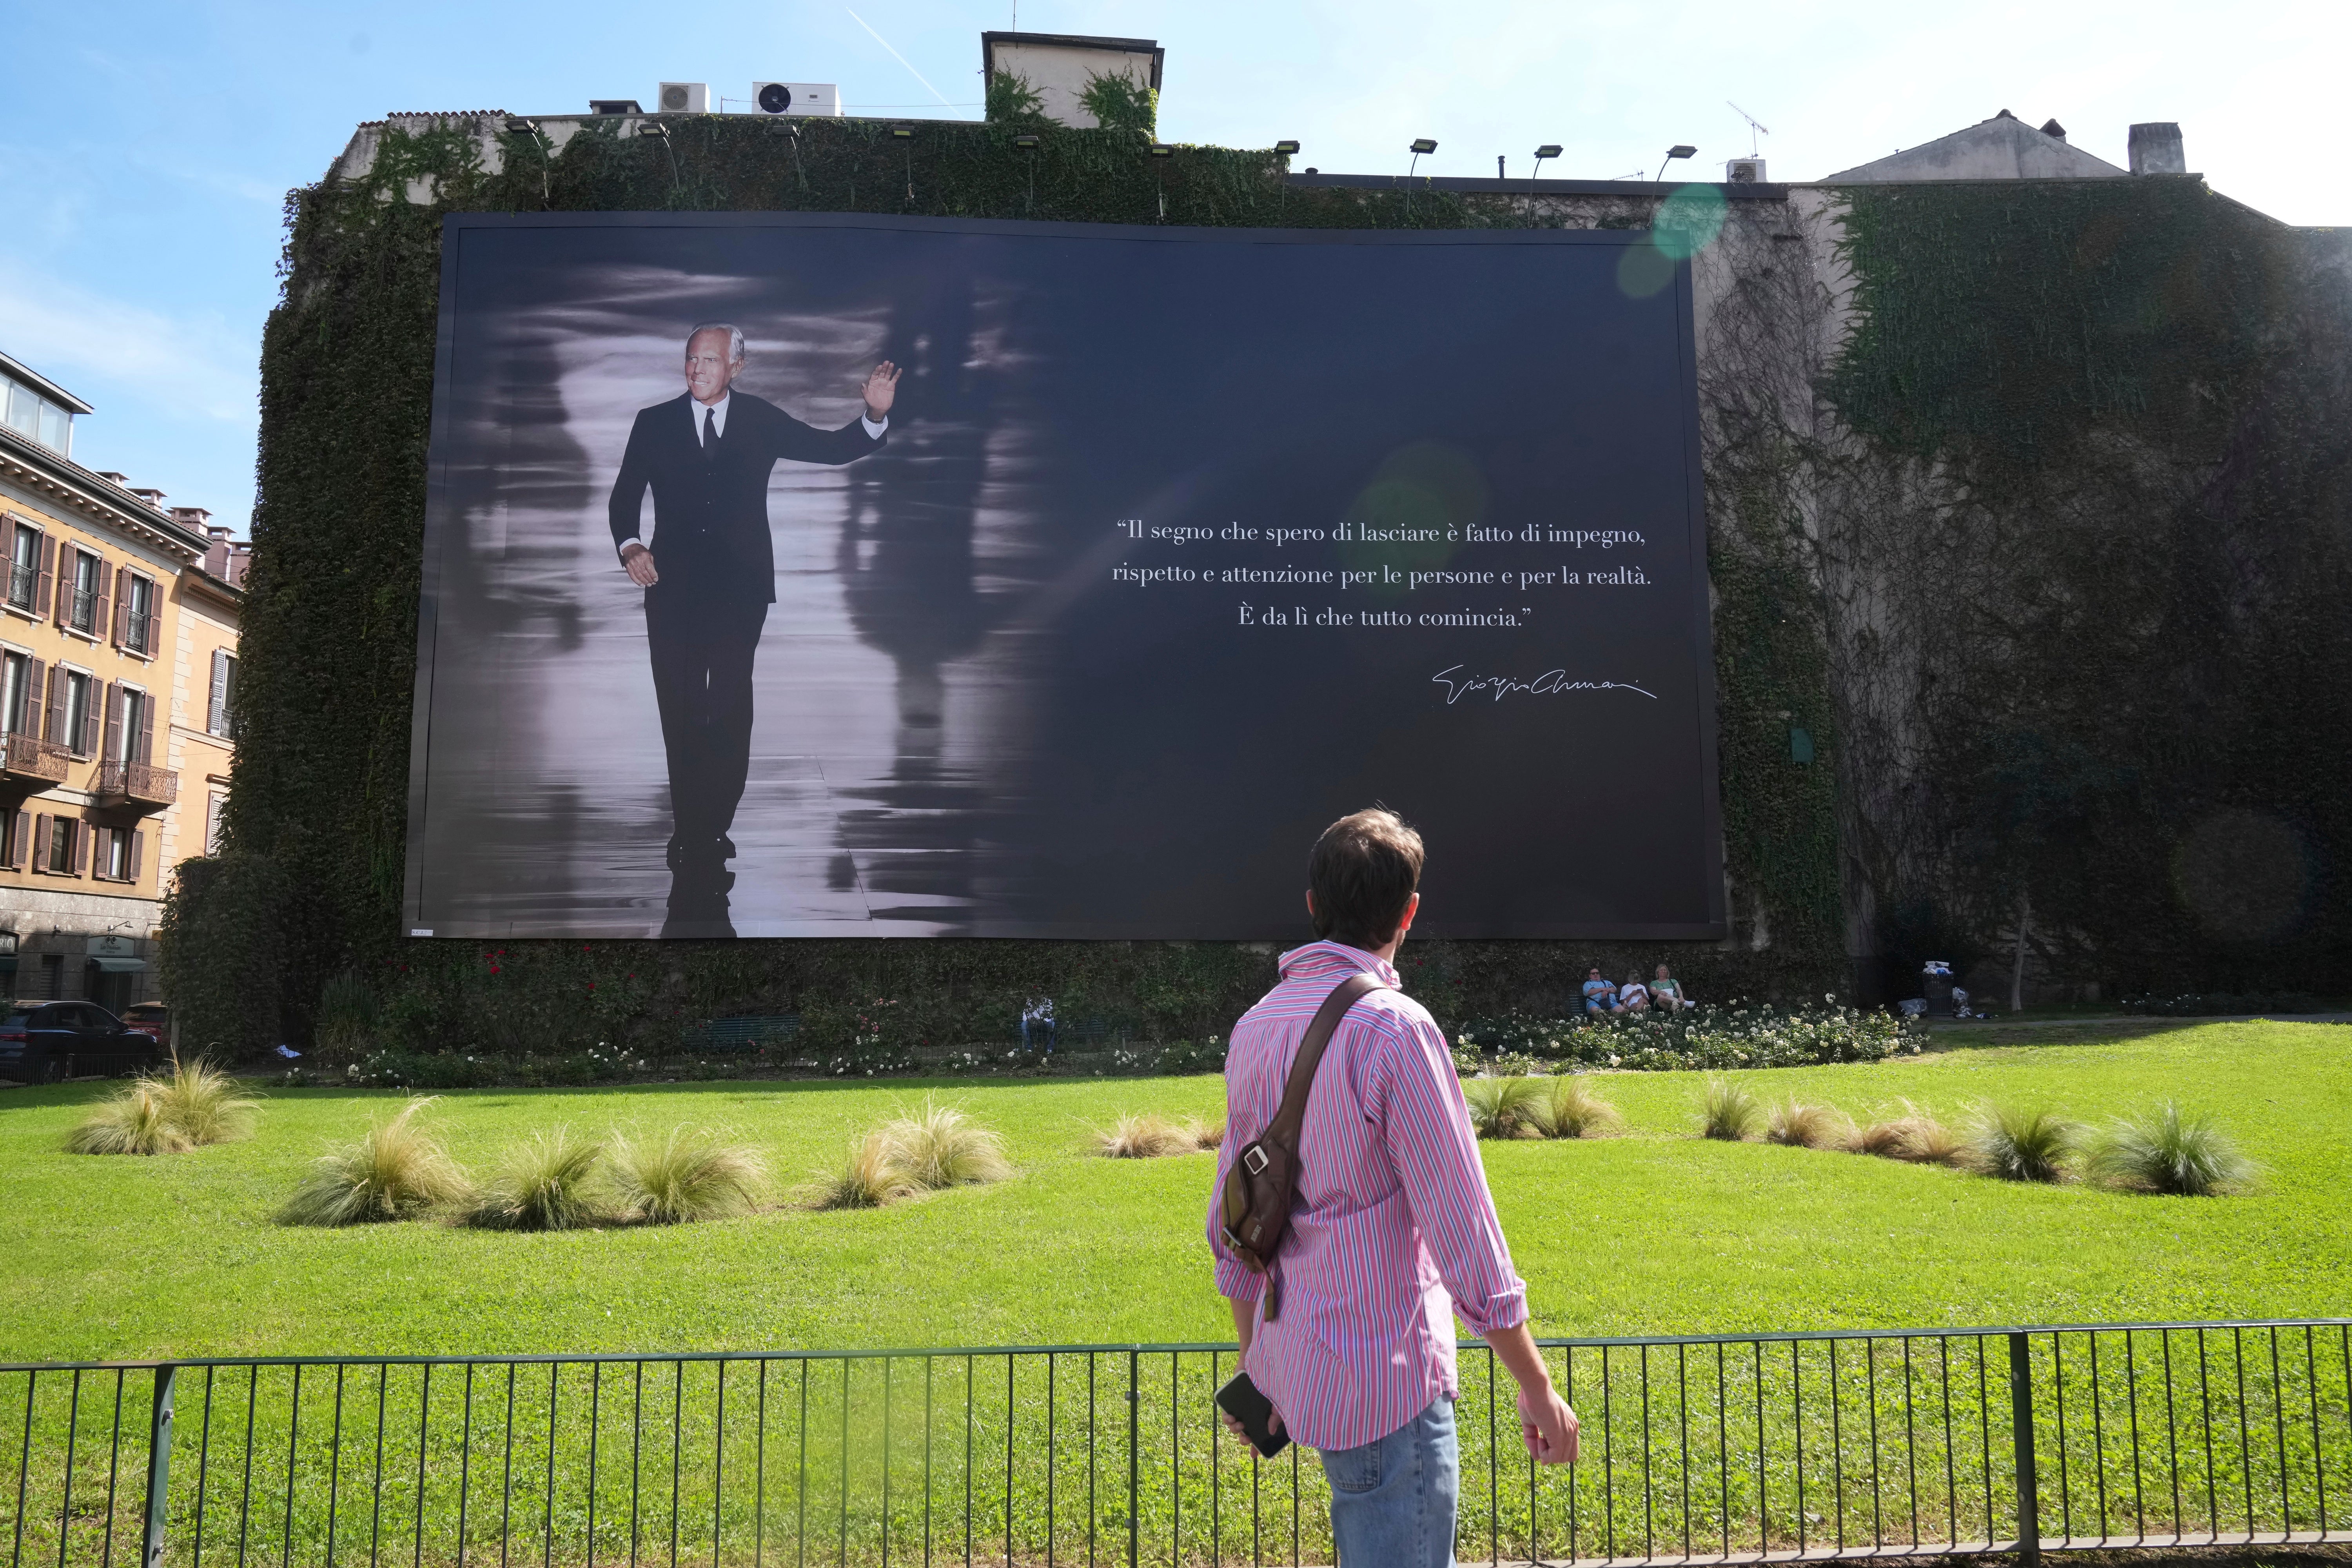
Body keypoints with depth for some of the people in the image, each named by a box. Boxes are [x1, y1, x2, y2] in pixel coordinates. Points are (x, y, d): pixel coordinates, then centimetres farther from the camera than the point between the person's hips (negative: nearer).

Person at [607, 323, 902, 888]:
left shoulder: (761, 421, 5)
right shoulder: (654, 423, 5)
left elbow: (832, 448, 2)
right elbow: (625, 497, 5)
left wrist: (875, 416, -16)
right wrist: (630, 545, -14)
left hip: (739, 588, -1)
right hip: (673, 589, 1)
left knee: (729, 713, -2)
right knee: (679, 711, 7)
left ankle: (707, 833, 7)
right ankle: (691, 831, 19)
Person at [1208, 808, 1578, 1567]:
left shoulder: (1255, 1028, 4)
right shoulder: (1394, 1028, -20)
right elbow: (1465, 1235, -19)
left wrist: (1253, 1365, 22)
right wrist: (1538, 1387, -8)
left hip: (1293, 1361, 8)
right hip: (1384, 1374, -8)